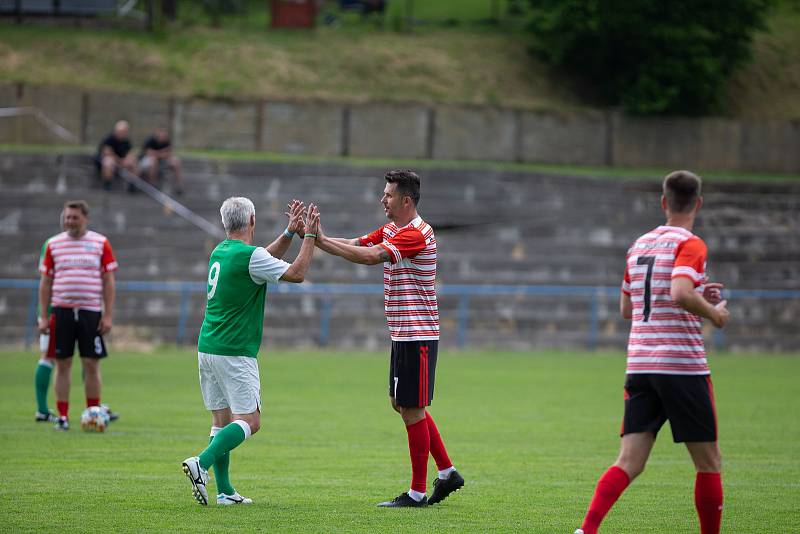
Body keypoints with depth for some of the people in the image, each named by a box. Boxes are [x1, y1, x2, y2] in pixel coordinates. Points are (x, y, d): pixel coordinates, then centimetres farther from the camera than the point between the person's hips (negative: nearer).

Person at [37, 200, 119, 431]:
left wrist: (108, 315, -3)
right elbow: (45, 283, 9)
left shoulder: (100, 243, 3)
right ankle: (62, 416, 6)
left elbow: (108, 282, 3)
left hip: (91, 312, -1)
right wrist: (44, 317, 4)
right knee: (62, 364, 2)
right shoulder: (53, 245, 6)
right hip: (61, 312, 1)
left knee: (92, 364, 0)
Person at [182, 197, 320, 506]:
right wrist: (309, 236, -2)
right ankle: (201, 463, -24)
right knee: (250, 420, -6)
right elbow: (297, 273, -10)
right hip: (235, 353, -8)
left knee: (222, 419, 11)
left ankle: (224, 491, 8)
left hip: (208, 349, 8)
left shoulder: (220, 251, 12)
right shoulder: (250, 256, -15)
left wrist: (290, 232, 19)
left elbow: (267, 259, 26)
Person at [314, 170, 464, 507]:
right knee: (402, 403, 16)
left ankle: (417, 492, 1)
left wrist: (319, 239, -26)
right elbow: (354, 246, 7)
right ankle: (447, 472, 24)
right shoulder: (390, 230, 13)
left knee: (412, 410, -5)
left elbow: (369, 256, -29)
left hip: (417, 334, -10)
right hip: (403, 334, 10)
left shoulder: (416, 234, -19)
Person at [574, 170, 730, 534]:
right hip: (683, 365, -6)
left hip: (639, 365, 6)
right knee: (708, 463, 8)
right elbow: (680, 293, -25)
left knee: (629, 463, -1)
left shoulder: (639, 245, 15)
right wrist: (713, 313, -7)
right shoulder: (690, 244, -7)